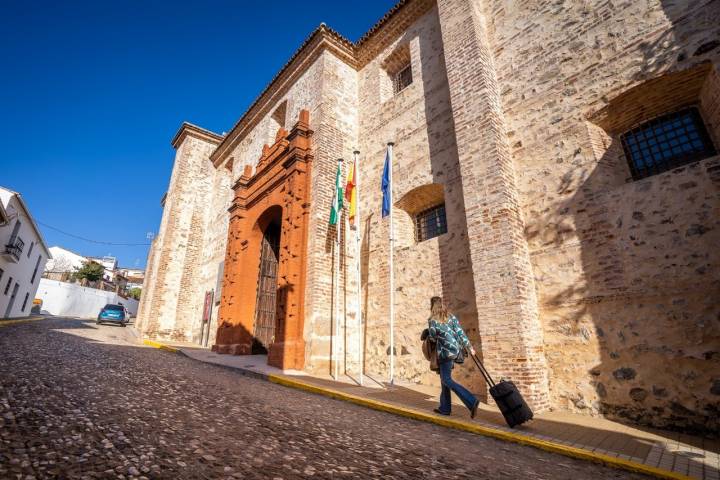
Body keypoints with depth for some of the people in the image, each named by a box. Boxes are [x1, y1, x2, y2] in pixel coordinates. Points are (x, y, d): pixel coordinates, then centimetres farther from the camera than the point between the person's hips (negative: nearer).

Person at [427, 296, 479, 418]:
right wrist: (469, 347, 4)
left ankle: (472, 401, -13)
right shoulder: (451, 316, 4)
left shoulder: (432, 320, -11)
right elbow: (460, 332, 0)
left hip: (446, 351, -7)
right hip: (456, 350, 7)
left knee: (447, 380, 0)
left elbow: (433, 338, -2)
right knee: (444, 378, 16)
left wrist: (428, 336, 20)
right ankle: (444, 408, 23)